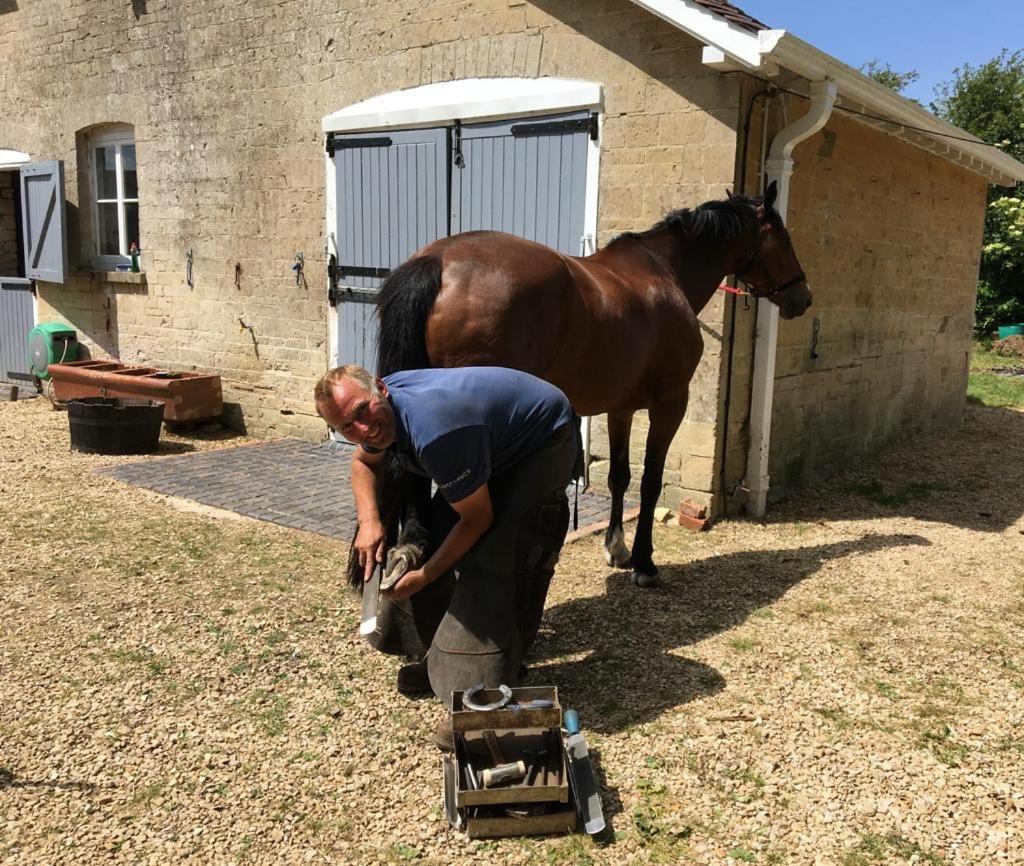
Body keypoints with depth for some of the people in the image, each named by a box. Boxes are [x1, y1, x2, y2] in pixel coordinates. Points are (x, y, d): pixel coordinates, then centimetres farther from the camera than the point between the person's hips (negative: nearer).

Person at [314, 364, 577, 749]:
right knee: (434, 535, 6)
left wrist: (424, 576, -17)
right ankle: (445, 660, 22)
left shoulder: (435, 432, -39)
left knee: (493, 563, -21)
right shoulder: (383, 410, -13)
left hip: (544, 443, -9)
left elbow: (477, 520, -26)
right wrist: (369, 521, -7)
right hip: (495, 441, 9)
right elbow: (364, 461, 11)